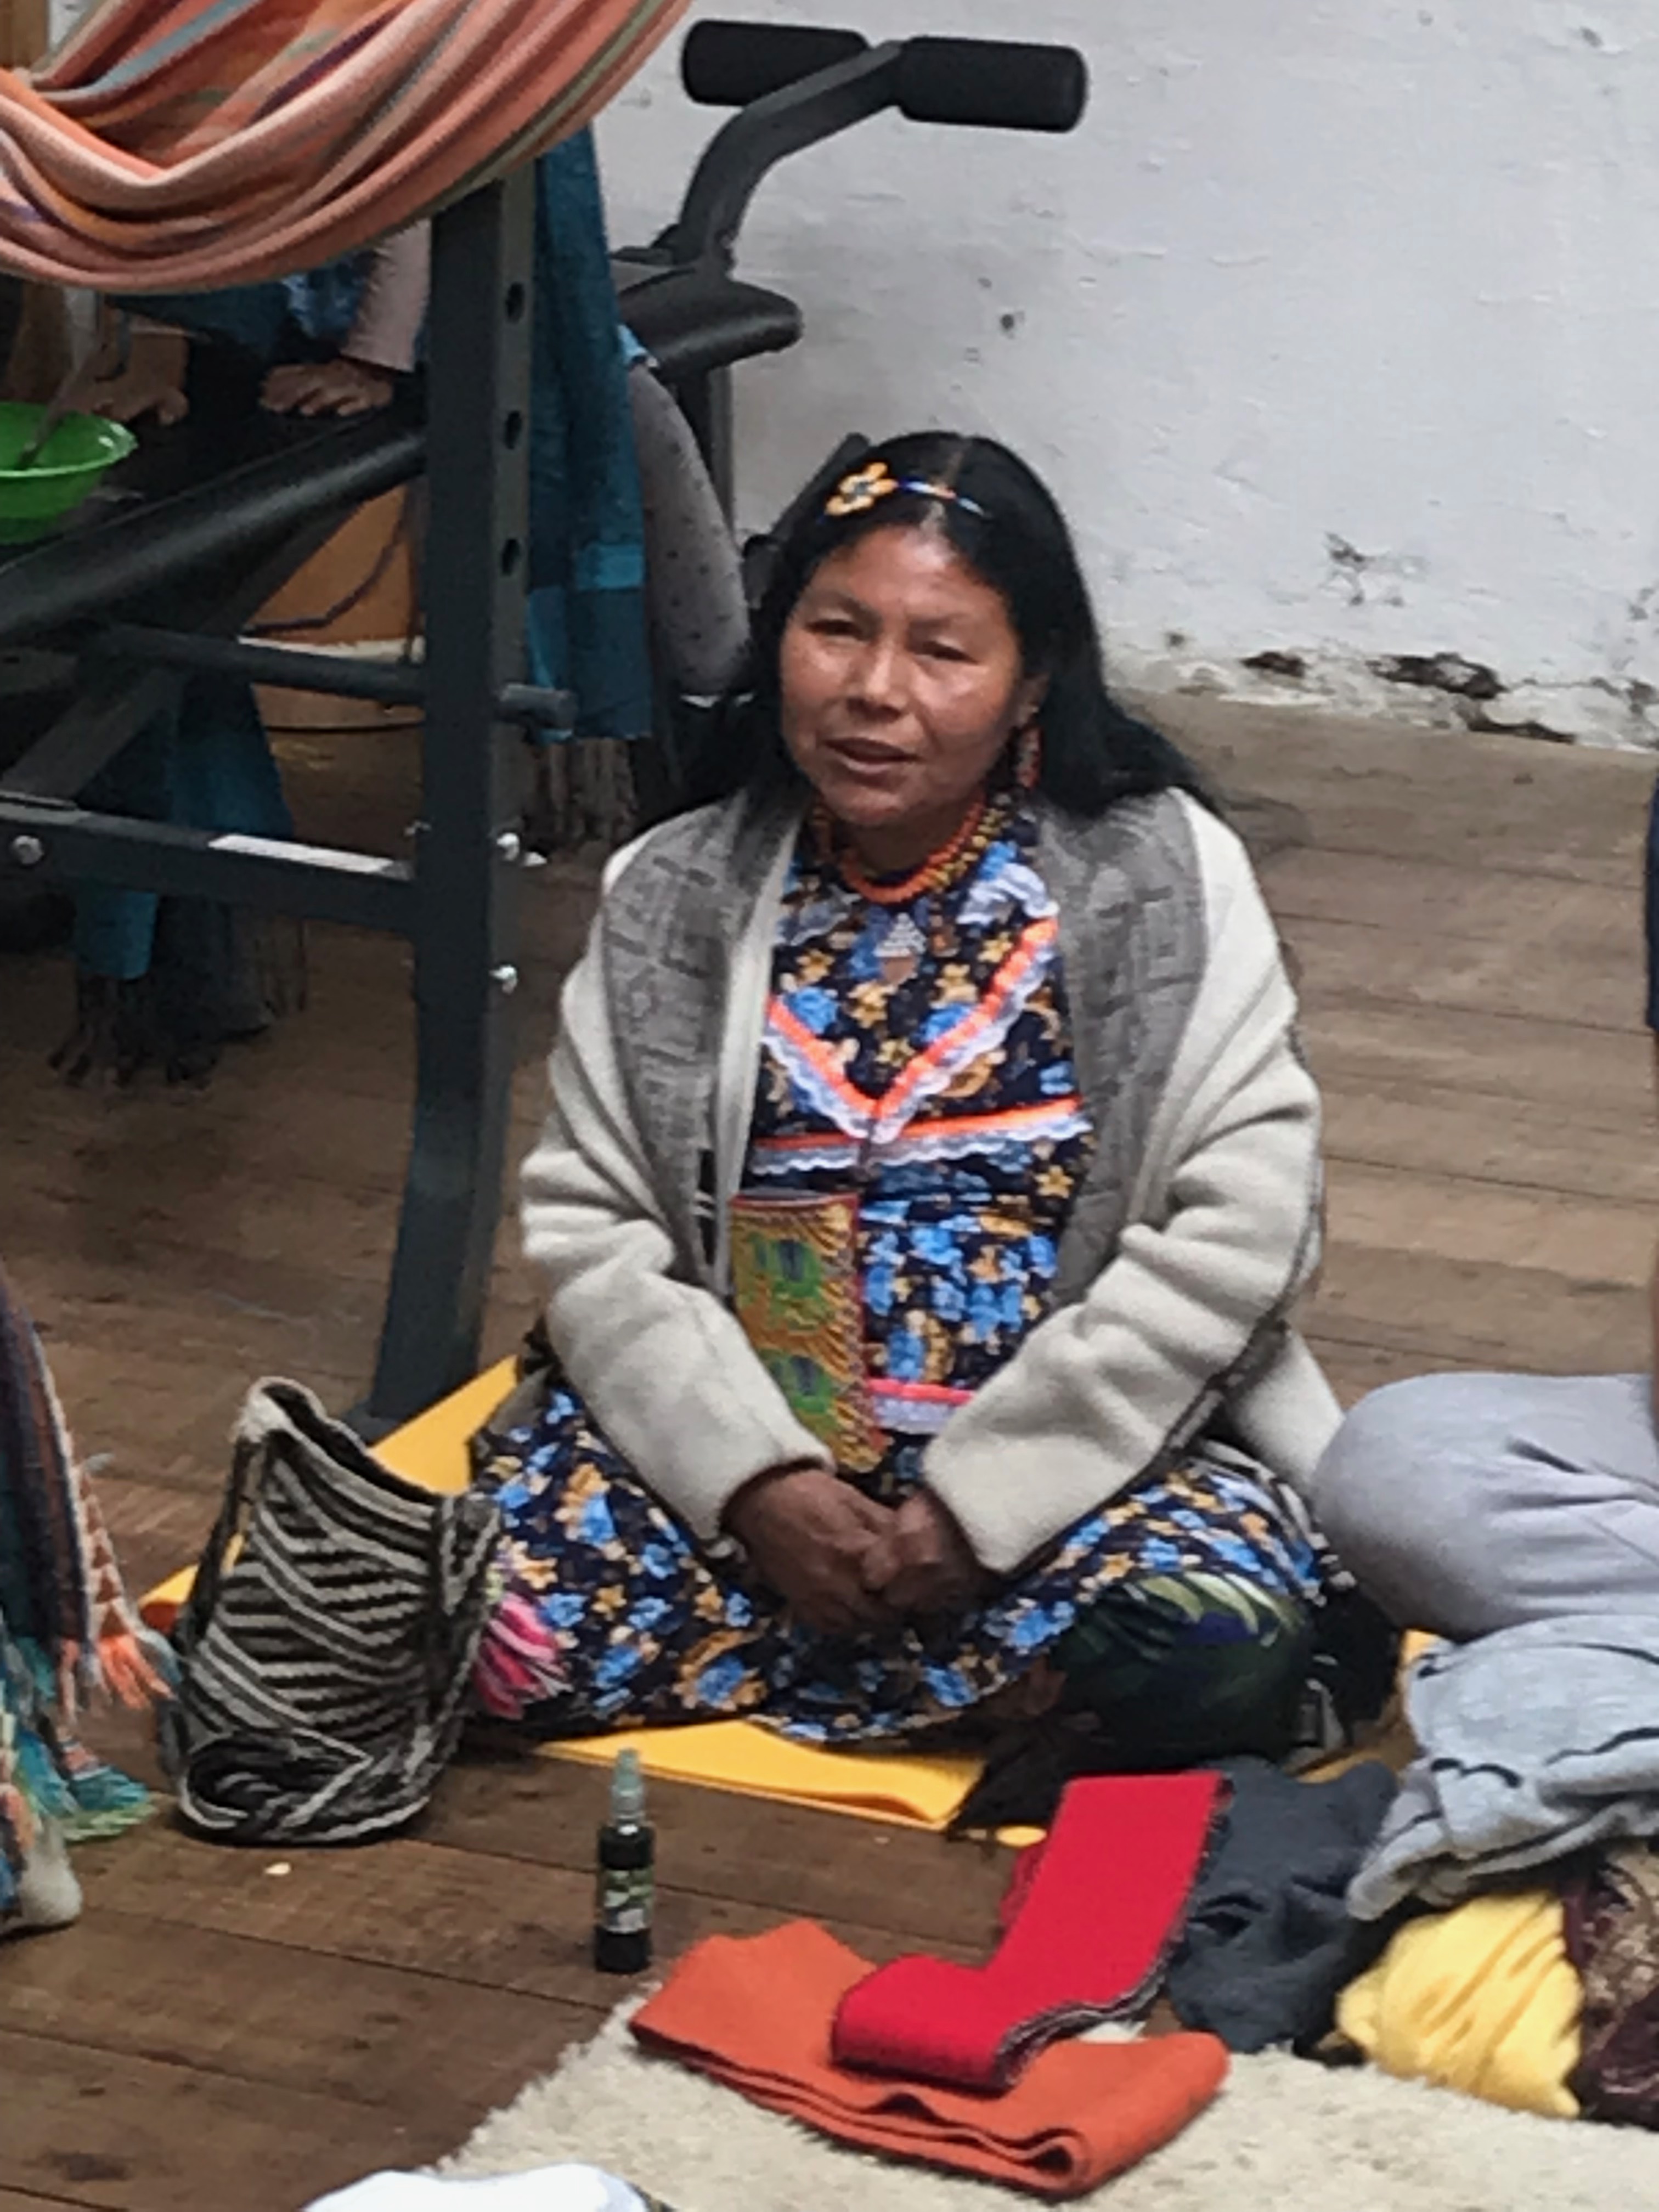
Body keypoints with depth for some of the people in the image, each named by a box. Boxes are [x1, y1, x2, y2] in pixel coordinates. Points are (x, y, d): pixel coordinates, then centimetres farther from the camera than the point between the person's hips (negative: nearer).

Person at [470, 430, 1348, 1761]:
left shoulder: (1163, 879, -4)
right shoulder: (671, 899, 3)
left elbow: (1239, 1220, -11)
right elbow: (590, 1227, 0)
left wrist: (984, 1498, -17)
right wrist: (756, 1481, -17)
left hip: (1078, 1443, -2)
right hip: (748, 1444, 2)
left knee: (1213, 1639, -32)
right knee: (503, 1603, -25)